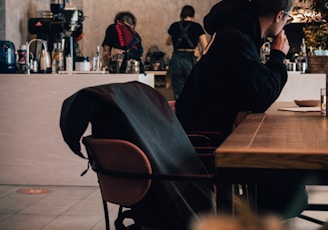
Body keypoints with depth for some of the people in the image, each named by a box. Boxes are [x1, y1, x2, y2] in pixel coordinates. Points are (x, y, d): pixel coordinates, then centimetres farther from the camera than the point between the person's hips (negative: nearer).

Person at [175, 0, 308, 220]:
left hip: (214, 131, 10)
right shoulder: (236, 39, -21)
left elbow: (253, 92, 14)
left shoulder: (238, 32, 9)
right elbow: (262, 98, -20)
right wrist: (278, 57, -8)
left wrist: (243, 109, -7)